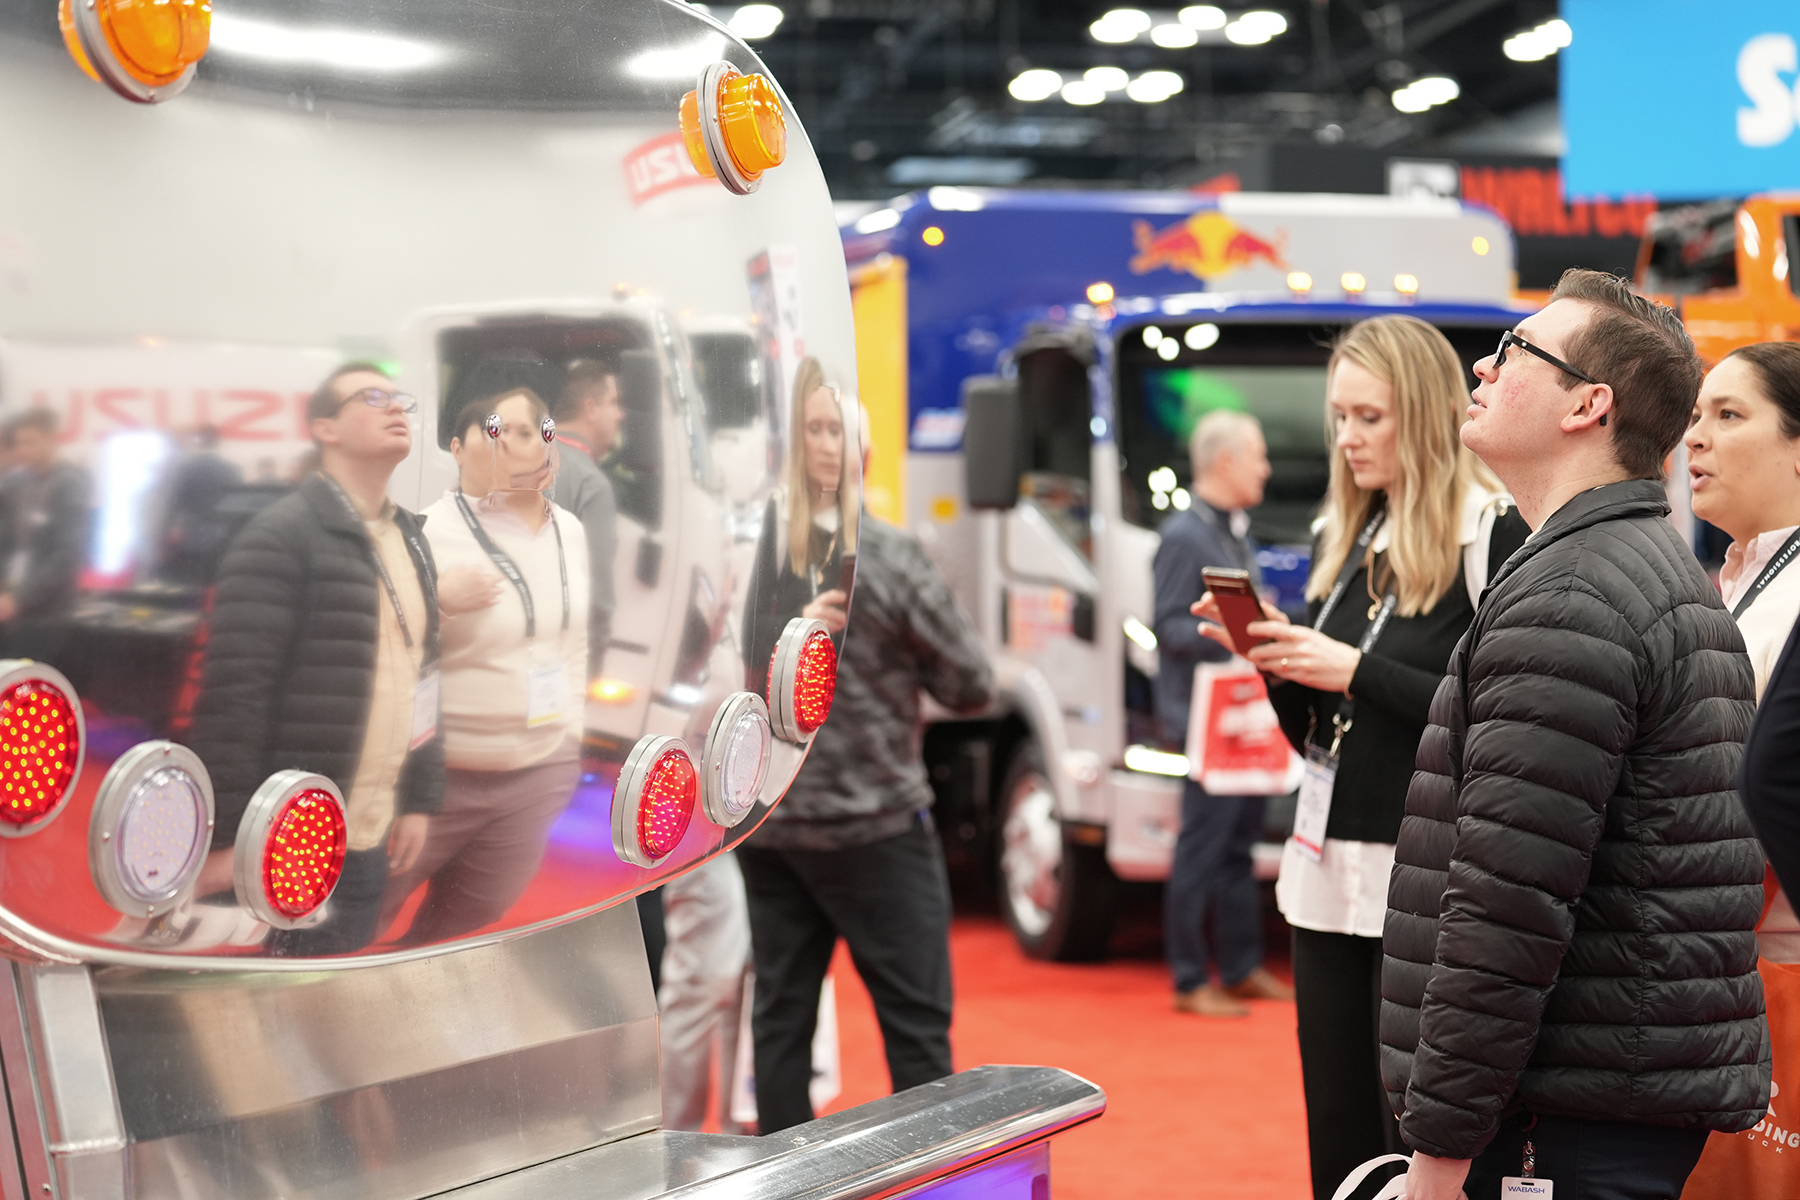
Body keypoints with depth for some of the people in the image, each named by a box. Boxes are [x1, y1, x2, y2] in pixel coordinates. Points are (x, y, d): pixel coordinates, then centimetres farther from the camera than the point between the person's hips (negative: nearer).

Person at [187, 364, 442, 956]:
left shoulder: (410, 542, 15)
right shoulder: (281, 537, -11)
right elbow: (233, 693, -17)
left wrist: (420, 800, 16)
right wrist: (224, 837, -19)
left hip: (370, 842, 8)